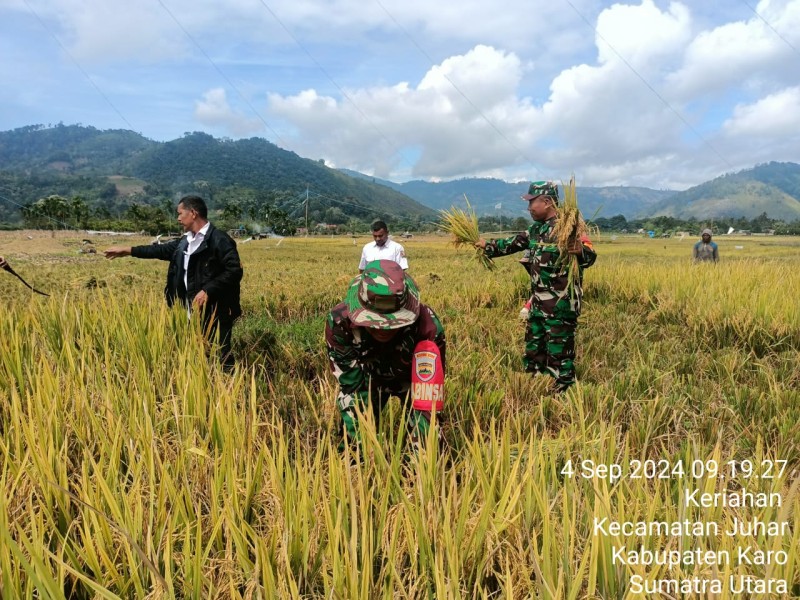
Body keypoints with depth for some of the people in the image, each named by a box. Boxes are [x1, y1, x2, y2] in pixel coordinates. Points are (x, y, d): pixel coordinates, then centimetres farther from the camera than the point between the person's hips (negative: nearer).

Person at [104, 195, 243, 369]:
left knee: (219, 358, -6)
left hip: (215, 314, -8)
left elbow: (235, 270, -20)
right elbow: (162, 250, 25)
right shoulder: (186, 241, 14)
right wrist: (127, 250, 29)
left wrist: (208, 290, -22)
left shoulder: (219, 240, -13)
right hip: (194, 312, 8)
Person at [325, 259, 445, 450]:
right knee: (356, 442, -2)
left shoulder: (427, 326, -40)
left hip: (413, 378, -1)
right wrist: (356, 438, -31)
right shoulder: (339, 322, -37)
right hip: (368, 377, 1)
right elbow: (351, 384, -27)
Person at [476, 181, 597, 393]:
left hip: (561, 306, -9)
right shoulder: (536, 229, 9)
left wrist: (581, 251, -47)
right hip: (538, 304, 9)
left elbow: (590, 257, -25)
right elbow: (513, 243, 23)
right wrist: (487, 246, 29)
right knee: (533, 352, 18)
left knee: (559, 355, -1)